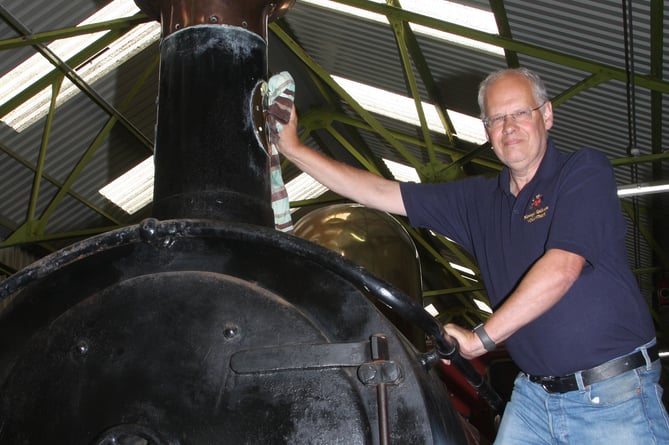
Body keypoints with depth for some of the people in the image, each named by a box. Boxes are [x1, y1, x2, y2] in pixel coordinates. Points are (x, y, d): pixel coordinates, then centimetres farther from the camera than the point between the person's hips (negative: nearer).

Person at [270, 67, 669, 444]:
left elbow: (561, 269, -19)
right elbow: (382, 193, 9)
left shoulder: (585, 170, -7)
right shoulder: (480, 199, 10)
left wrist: (482, 337, -15)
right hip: (533, 395, 5)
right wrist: (293, 149, 6)